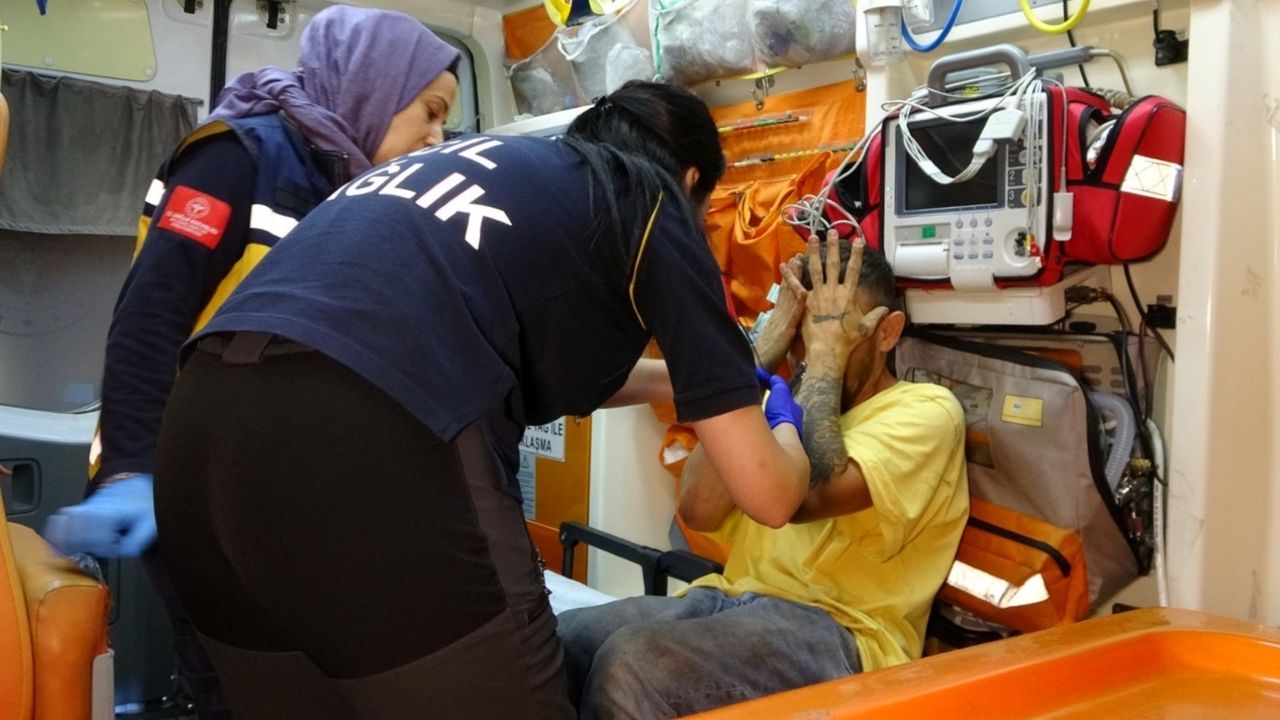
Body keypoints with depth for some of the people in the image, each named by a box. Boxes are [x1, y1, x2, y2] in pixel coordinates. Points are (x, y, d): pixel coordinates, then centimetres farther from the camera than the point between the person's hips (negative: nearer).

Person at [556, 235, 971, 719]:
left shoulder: (927, 410, 0)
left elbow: (806, 496, -20)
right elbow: (699, 509, -1)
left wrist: (826, 353, -8)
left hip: (835, 629, -5)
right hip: (730, 600, 6)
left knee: (630, 665, -29)